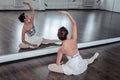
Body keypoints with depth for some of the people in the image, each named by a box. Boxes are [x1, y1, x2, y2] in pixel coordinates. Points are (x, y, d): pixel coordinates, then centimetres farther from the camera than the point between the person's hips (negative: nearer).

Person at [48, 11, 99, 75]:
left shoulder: (61, 49, -19)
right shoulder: (73, 40, -15)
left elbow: (57, 63, -10)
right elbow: (74, 24, -6)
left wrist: (60, 64, 14)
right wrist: (67, 13, -7)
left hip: (73, 69, -4)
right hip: (82, 66, 4)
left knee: (49, 66, 3)